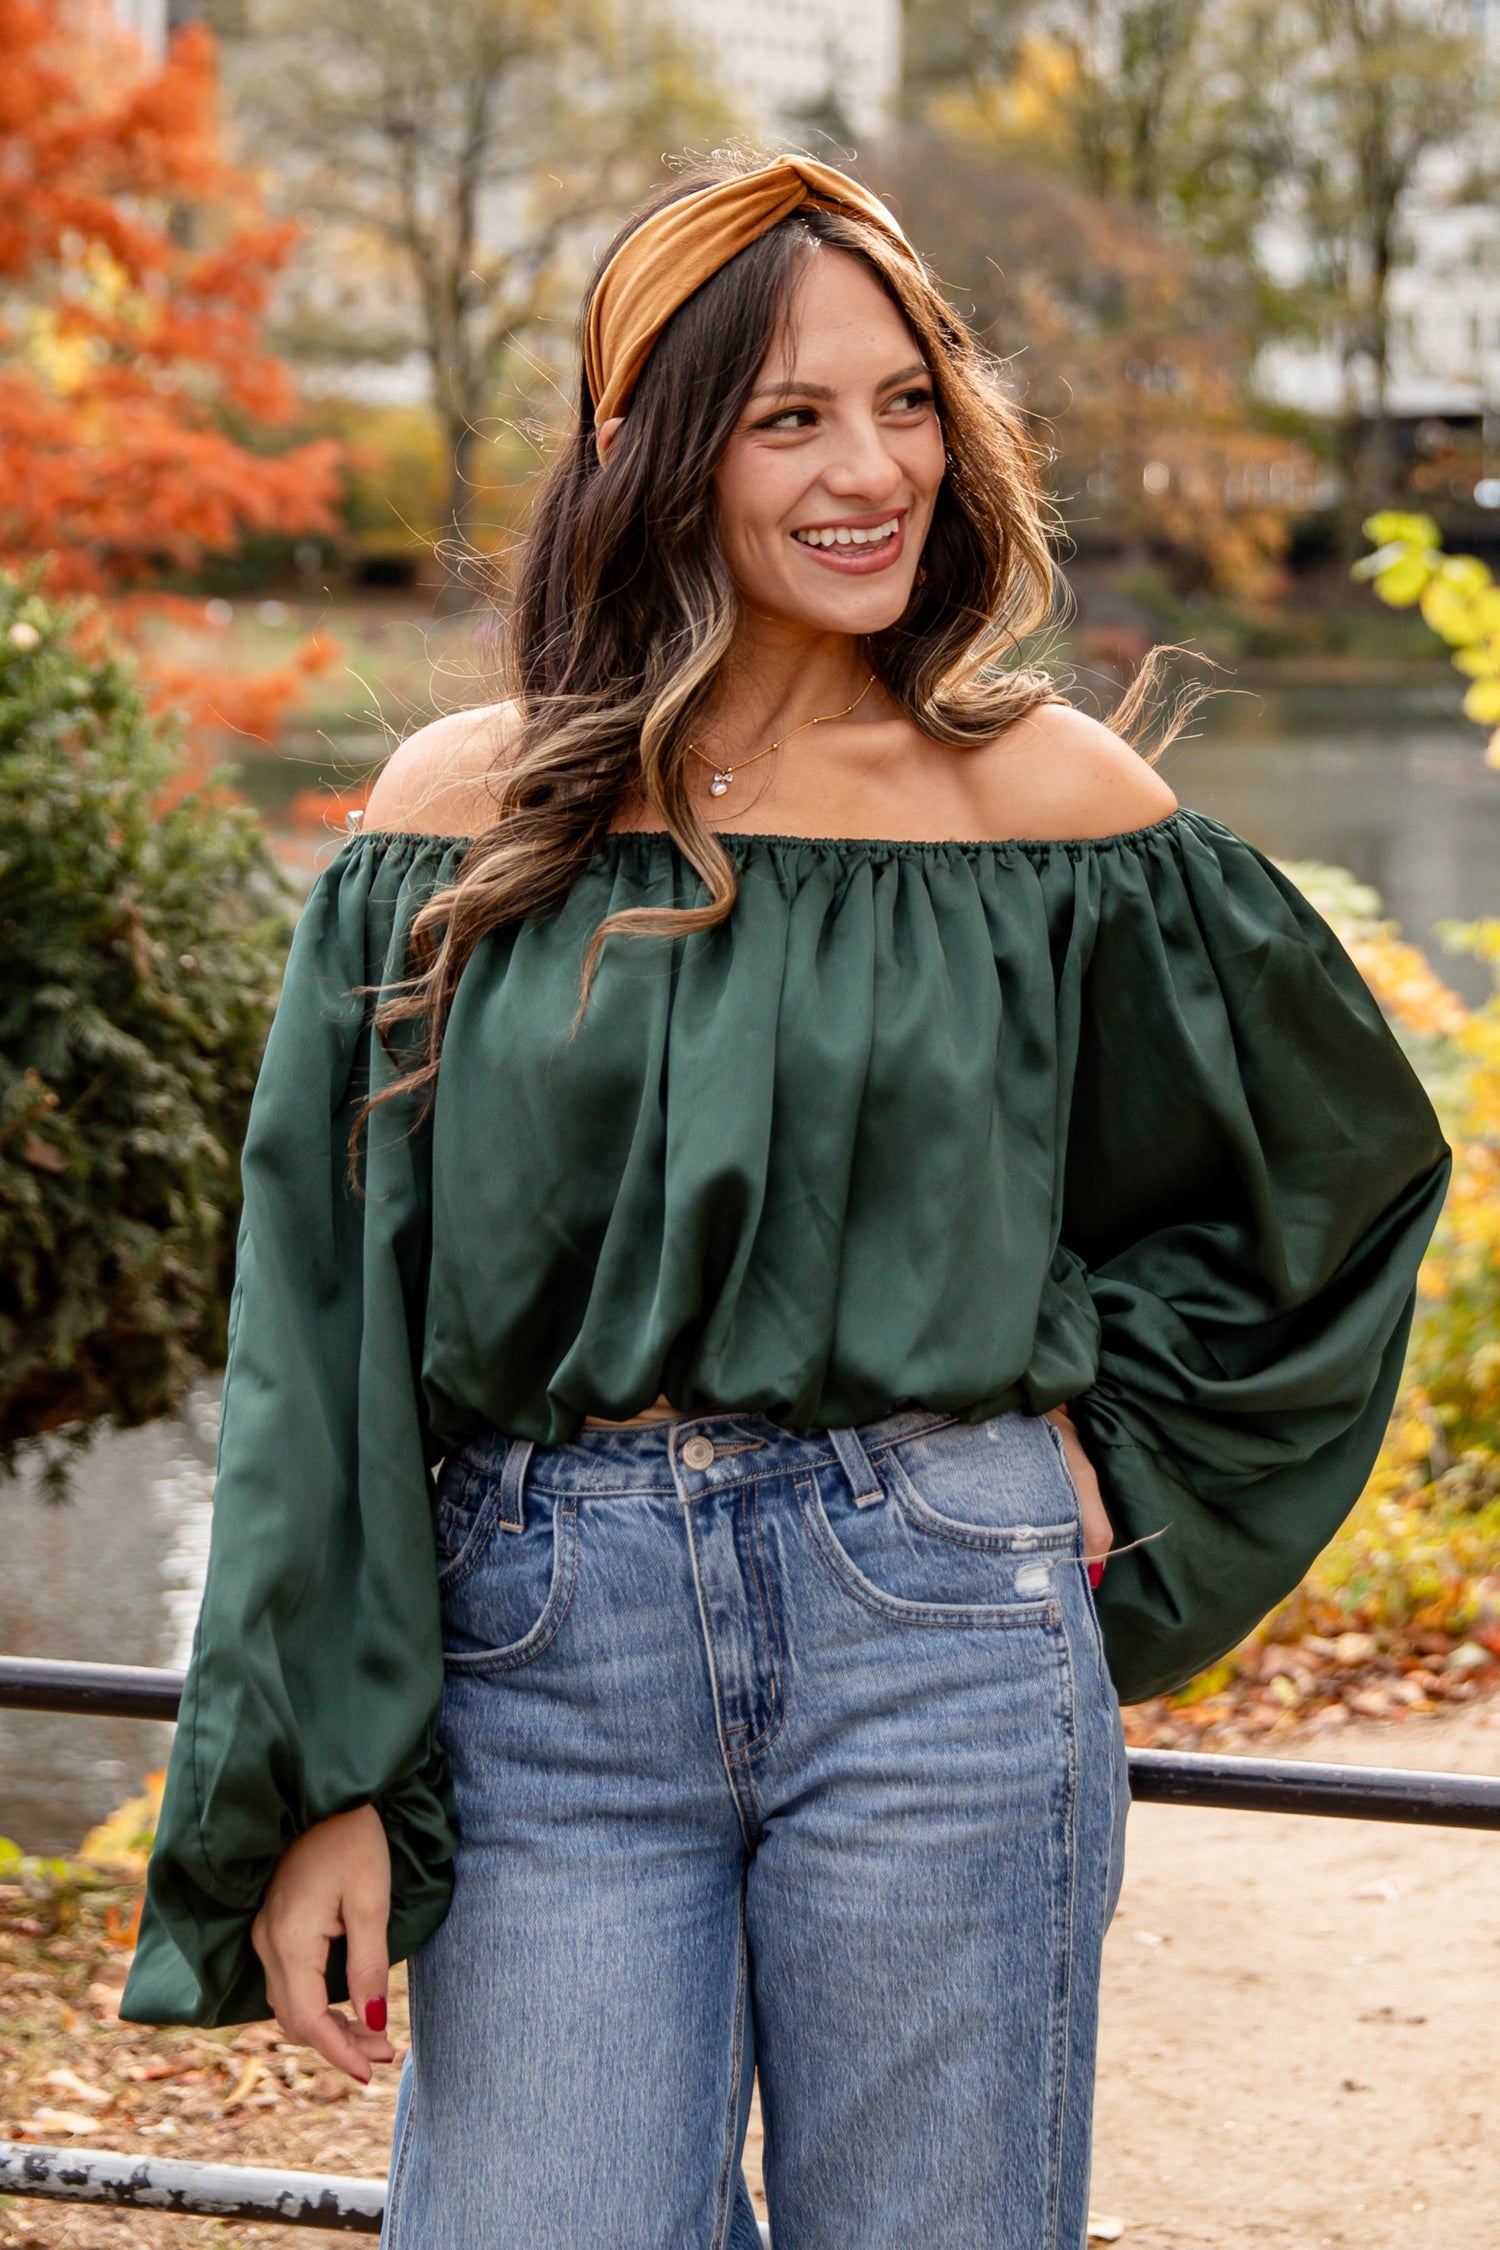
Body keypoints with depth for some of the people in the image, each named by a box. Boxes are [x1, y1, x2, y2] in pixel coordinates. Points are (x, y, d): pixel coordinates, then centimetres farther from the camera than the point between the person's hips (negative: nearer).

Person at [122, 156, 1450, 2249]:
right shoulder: (466, 814, 4)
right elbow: (322, 1327, 2)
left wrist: (1094, 1441, 7)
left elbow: (1341, 1158, 18)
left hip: (937, 1640, 0)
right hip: (542, 1655, 1)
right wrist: (319, 1781, -3)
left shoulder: (1051, 801, 3)